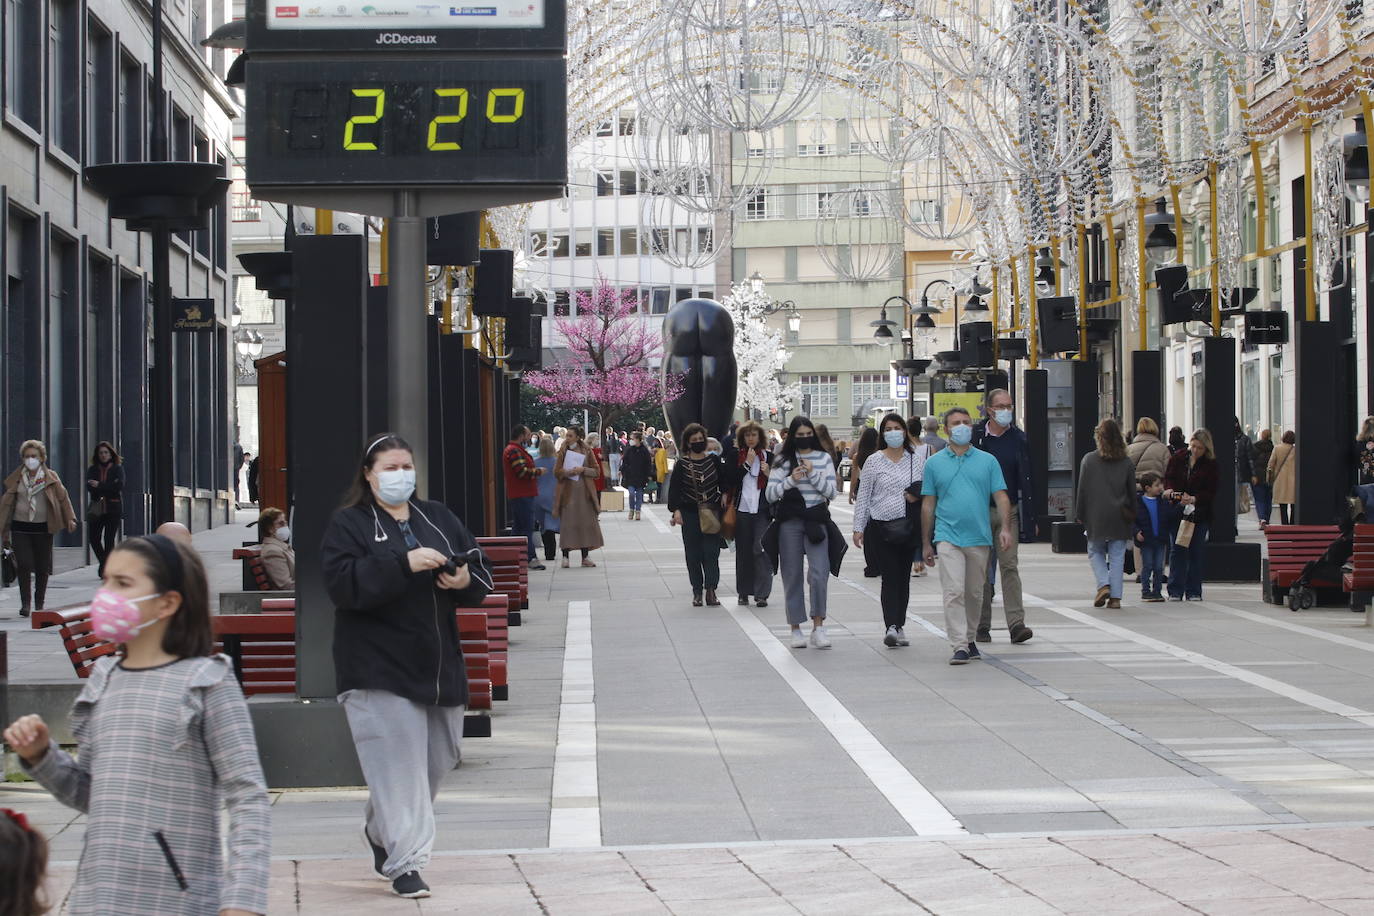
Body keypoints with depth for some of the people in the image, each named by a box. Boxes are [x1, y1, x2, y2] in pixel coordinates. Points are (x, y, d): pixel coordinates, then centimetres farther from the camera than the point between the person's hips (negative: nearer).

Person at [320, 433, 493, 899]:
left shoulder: (439, 518, 14)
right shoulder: (347, 525, -2)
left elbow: (480, 570, 13)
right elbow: (343, 584, -17)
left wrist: (466, 579, -12)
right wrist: (404, 563, -25)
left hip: (439, 664, 6)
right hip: (377, 668, -6)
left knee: (437, 759, 13)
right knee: (396, 766, -11)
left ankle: (380, 831, 36)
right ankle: (405, 863, -7)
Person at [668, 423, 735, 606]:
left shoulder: (714, 460, 5)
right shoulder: (682, 464, 1)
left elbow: (726, 478, 17)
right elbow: (674, 488, -2)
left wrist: (725, 493, 1)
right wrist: (676, 510, -12)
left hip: (711, 513, 0)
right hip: (690, 514, 0)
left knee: (711, 552, -6)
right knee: (693, 554, 2)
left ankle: (711, 590, -7)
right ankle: (697, 592, 10)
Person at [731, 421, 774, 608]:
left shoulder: (768, 456, 6)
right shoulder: (736, 456, 6)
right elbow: (732, 480, -5)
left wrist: (768, 473, -10)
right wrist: (747, 463, -9)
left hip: (762, 509, -1)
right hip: (742, 508, 1)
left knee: (761, 548, -10)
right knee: (743, 550, 5)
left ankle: (762, 594, -10)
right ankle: (744, 592, 14)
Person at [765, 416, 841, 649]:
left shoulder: (824, 459, 9)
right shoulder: (783, 461, 6)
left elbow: (831, 491, 2)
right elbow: (770, 494, 1)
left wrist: (813, 474, -11)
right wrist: (790, 480, -14)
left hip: (817, 520, 0)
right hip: (790, 523, 0)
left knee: (819, 574, -14)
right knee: (792, 576, 4)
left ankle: (818, 627, -9)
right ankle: (796, 629, 11)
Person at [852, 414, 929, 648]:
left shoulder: (917, 458, 7)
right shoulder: (874, 461, 2)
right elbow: (863, 495, 4)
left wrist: (917, 495, -7)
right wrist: (858, 527, 0)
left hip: (908, 525, 3)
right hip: (882, 526, -3)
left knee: (904, 576, 8)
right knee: (890, 576, -12)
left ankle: (898, 626, 17)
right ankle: (891, 627, -19)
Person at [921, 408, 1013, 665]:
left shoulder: (987, 461, 7)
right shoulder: (934, 463, 7)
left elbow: (1001, 497, 5)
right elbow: (928, 504, 9)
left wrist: (1006, 529, -9)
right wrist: (926, 543, 8)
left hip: (979, 538, 2)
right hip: (948, 536, -2)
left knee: (975, 593, 11)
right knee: (954, 592, -13)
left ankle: (970, 639, 27)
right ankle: (959, 647, -17)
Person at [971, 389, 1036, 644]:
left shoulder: (1018, 439, 6)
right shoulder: (975, 437, 0)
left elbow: (1026, 479, 9)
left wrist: (1030, 517, 5)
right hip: (981, 511, -1)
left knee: (1010, 566, -7)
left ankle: (1016, 624, -11)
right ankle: (981, 626, 12)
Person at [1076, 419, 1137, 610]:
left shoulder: (1089, 460, -5)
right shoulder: (1125, 462, 1)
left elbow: (1082, 489, -2)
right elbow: (1133, 491, 6)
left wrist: (1080, 514, 7)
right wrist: (1132, 515, 15)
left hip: (1096, 517, -2)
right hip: (1119, 517, 2)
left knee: (1096, 552, 13)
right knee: (1117, 556, 4)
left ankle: (1103, 585, -6)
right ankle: (1115, 596, 1)